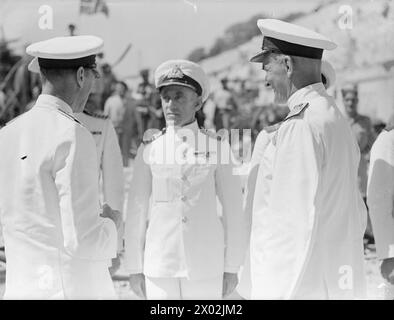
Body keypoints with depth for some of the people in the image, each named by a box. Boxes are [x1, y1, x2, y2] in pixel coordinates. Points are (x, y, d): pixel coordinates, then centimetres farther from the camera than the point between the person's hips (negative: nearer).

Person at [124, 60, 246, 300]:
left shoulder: (217, 146, -2)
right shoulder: (149, 149, 2)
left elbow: (233, 210, 1)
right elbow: (137, 210, 5)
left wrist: (232, 268, 0)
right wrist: (135, 268, 4)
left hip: (206, 265, -1)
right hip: (160, 264, 1)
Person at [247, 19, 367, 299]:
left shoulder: (301, 127, -16)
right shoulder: (339, 121, 14)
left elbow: (296, 222, -21)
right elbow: (357, 215, 18)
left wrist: (275, 293, -19)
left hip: (304, 287, -9)